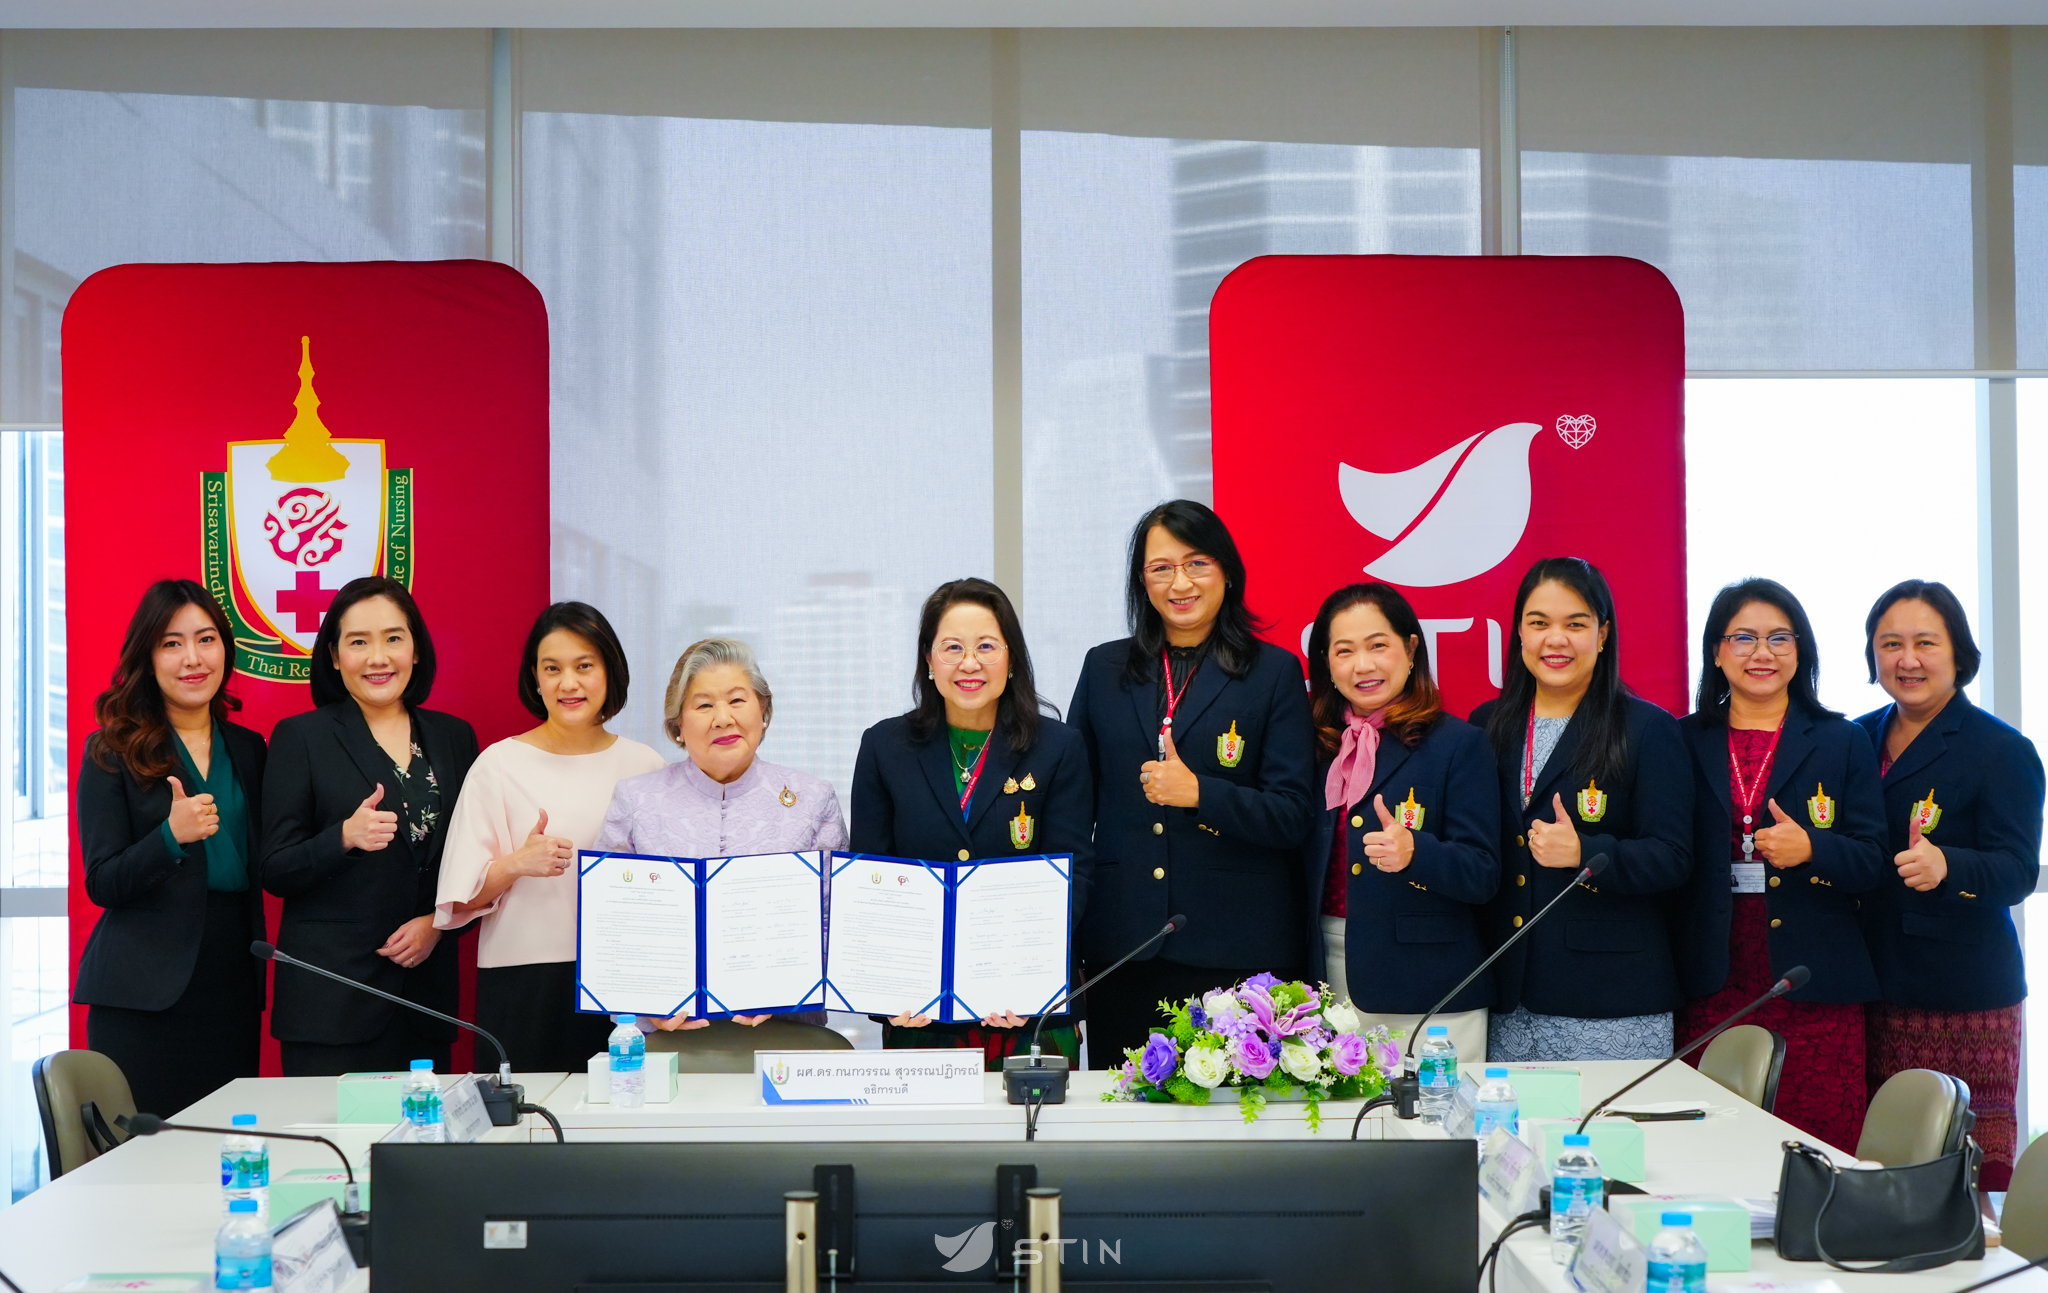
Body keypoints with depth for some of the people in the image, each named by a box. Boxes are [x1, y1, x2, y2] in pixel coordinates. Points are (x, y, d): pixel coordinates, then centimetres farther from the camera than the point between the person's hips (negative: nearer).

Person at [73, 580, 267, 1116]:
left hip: (232, 986, 4)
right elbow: (102, 885, -6)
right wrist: (172, 836, -21)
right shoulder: (113, 752, 0)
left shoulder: (247, 749, 13)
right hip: (145, 990, -4)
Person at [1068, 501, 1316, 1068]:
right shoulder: (1104, 669, 13)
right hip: (1122, 947, 3)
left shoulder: (1274, 672, 3)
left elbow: (1295, 816, -3)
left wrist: (1200, 793, -17)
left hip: (1238, 951, -3)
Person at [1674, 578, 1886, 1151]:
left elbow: (1873, 862, 5)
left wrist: (1811, 848, -15)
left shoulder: (1842, 743, 9)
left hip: (1814, 990, -1)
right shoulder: (1686, 744, 11)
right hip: (1714, 988, 1)